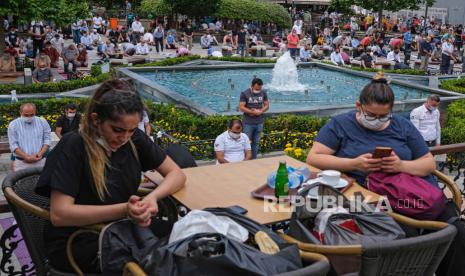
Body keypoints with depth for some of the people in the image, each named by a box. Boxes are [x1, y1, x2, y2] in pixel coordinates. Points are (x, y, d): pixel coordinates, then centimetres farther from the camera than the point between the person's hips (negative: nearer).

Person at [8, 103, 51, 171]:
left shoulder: (43, 122, 4)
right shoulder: (13, 125, -1)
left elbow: (47, 140, 4)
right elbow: (13, 145, -5)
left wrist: (40, 154, -12)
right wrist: (27, 157, -16)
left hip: (40, 161, 2)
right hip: (21, 163, -1)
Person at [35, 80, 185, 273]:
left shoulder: (134, 139, -4)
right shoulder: (73, 147, -19)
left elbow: (176, 173, 0)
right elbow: (59, 214, -24)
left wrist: (152, 197, -21)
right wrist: (123, 210, -33)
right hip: (76, 243, -6)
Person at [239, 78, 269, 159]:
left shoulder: (263, 93, 3)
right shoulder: (245, 94, -9)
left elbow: (267, 105, 6)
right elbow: (241, 107, -13)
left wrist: (260, 111, -13)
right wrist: (253, 112, -17)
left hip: (259, 122, 4)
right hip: (248, 123, -4)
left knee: (256, 142, 11)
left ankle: (254, 159, 21)